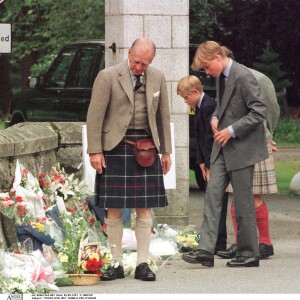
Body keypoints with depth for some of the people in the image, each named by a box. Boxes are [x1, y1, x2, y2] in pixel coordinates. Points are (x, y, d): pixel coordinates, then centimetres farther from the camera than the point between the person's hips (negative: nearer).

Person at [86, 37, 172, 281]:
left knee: (145, 209, 1)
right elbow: (95, 115, -5)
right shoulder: (108, 77, -5)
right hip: (116, 146, -3)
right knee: (114, 209, -1)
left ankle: (142, 264, 5)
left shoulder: (157, 78, 7)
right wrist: (95, 151, -9)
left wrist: (166, 151, 13)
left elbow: (163, 115, 15)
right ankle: (116, 264, 5)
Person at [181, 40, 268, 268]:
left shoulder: (243, 77, -17)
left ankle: (249, 254, 10)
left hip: (242, 147, -8)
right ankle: (206, 251, -5)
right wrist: (216, 118, 4)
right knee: (213, 195, -1)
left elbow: (260, 111, -19)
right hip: (223, 147, 8)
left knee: (243, 201, 0)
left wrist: (232, 130, -19)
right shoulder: (221, 77, 10)